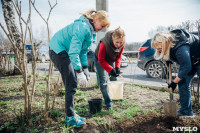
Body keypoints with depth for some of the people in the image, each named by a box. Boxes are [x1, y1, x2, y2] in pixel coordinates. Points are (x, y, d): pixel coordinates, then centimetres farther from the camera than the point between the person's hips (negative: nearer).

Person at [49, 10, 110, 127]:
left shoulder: (91, 30, 8)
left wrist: (85, 68, 7)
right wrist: (79, 72, -31)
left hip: (65, 51, 10)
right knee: (71, 84, -11)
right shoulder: (83, 27, -24)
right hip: (58, 50, -10)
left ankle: (71, 113, 20)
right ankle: (70, 118, 0)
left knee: (73, 82, 9)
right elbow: (74, 52, -30)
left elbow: (83, 50, 12)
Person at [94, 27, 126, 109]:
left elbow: (119, 56, -8)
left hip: (111, 61, 5)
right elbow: (101, 60, -29)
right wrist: (110, 70, -37)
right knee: (103, 81, -9)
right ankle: (108, 102, -4)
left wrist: (117, 67, -23)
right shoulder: (104, 43, -39)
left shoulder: (122, 44, -24)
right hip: (100, 60, -4)